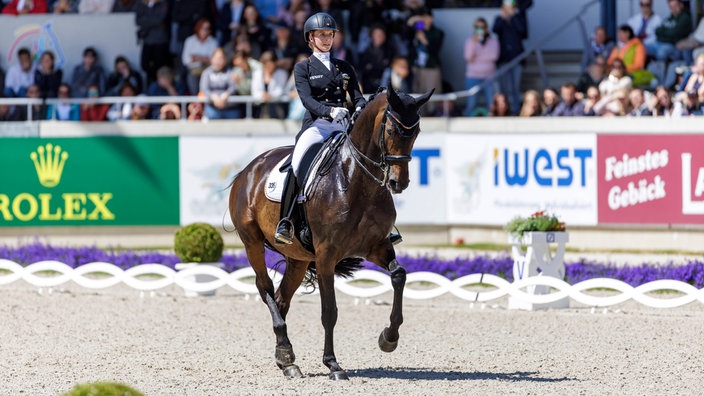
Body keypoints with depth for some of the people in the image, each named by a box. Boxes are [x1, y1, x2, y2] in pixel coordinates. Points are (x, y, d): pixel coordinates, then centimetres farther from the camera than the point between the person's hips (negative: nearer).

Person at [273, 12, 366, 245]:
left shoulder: (344, 68, 21)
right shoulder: (303, 68, 10)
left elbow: (357, 96, 12)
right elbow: (307, 99, -6)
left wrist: (361, 109, -14)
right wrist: (329, 111, -25)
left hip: (343, 127, 4)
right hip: (316, 125, -4)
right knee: (297, 165, -30)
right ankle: (285, 221, -28)